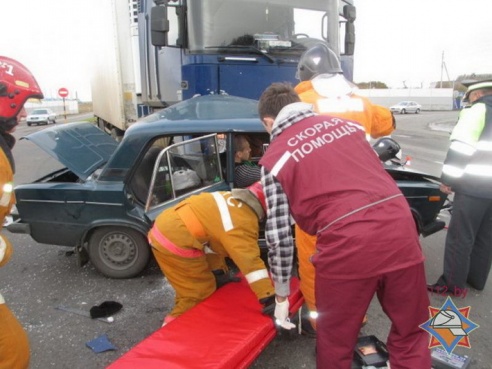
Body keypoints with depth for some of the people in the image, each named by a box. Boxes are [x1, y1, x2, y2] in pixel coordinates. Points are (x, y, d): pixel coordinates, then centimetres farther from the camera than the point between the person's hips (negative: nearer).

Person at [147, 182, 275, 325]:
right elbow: (249, 259, -24)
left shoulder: (233, 199, 13)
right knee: (199, 291, 4)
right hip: (174, 241, -10)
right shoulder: (243, 221, -17)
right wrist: (268, 297, -22)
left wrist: (218, 271, 20)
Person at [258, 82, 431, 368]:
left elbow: (279, 235, 6)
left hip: (346, 244, -4)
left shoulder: (274, 158, 6)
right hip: (399, 227, 5)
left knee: (336, 340, 21)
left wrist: (282, 295, 17)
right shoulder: (346, 124, 19)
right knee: (411, 331, 23)